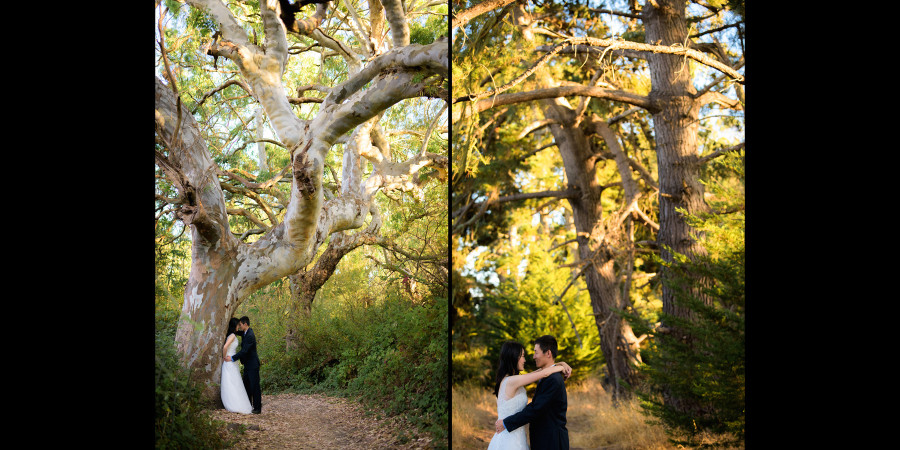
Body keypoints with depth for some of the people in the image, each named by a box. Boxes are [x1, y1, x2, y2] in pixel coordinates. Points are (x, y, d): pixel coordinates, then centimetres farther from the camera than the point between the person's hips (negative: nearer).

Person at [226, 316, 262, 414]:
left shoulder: (250, 336, -22)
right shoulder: (245, 333, 8)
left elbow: (244, 351, -25)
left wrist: (232, 358, -21)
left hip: (253, 365, -10)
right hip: (248, 365, 10)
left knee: (254, 386, -4)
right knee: (247, 386, 15)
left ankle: (257, 408, 1)